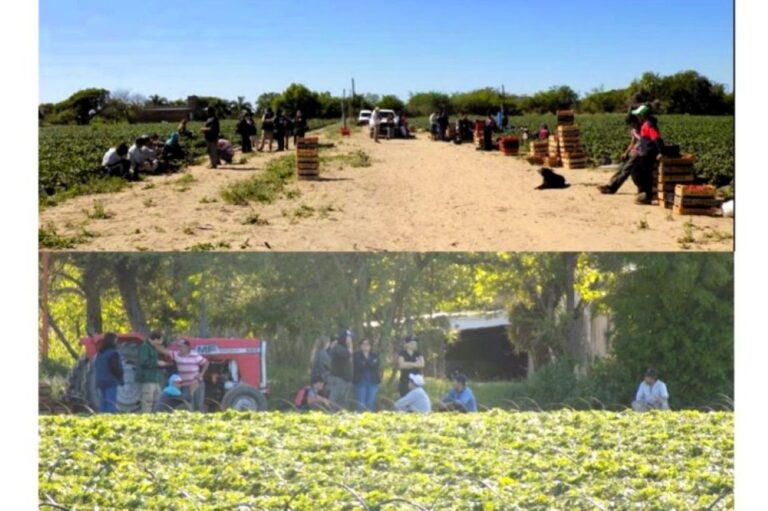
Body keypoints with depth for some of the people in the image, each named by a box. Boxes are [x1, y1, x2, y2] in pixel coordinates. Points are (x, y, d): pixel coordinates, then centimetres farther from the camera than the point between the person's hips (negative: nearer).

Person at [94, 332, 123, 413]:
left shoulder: (100, 353, 12)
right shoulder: (113, 353, -15)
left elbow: (95, 365, 19)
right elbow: (115, 368, -18)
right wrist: (120, 378, -5)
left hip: (101, 382, 8)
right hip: (111, 382, -8)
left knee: (103, 403, 11)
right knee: (111, 403, -9)